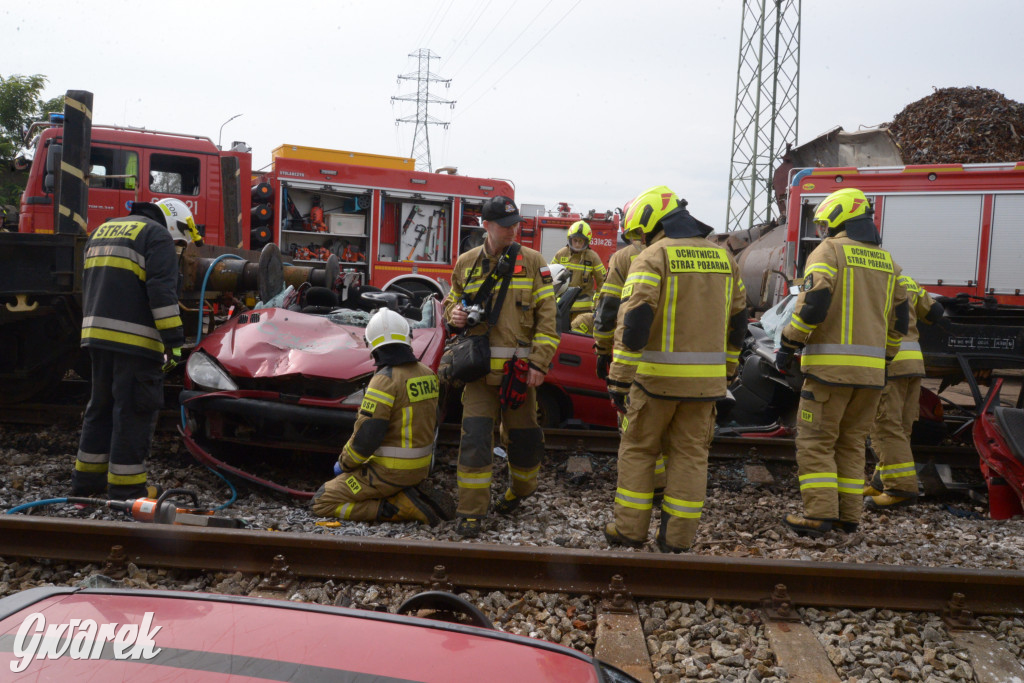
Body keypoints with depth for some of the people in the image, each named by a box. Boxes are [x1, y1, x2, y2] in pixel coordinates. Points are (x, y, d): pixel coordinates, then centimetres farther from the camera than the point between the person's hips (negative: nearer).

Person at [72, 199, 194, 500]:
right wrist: (173, 339, -15)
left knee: (102, 405, 17)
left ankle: (87, 479, 22)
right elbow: (162, 291, -16)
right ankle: (126, 487, 0)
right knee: (134, 410, -3)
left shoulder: (102, 231, 24)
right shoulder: (157, 236, -4)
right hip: (134, 339, -8)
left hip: (95, 332, 8)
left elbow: (89, 286, 26)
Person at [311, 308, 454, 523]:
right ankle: (416, 494, 6)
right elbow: (431, 425, 14)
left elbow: (365, 437, -20)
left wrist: (344, 463, -2)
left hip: (390, 471, -8)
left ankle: (404, 506, -10)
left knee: (321, 503, 0)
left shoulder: (385, 379, -20)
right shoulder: (427, 374, 4)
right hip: (421, 467, 8)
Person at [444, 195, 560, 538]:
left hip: (518, 368, 0)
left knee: (523, 436, 11)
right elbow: (452, 301, 21)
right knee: (475, 436, -6)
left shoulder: (532, 262, 1)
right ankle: (471, 512, 3)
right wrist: (454, 314, -5)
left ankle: (520, 489, 38)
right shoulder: (466, 263, 7)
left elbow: (547, 315, -1)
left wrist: (539, 362, -10)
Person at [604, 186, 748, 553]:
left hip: (657, 375, -5)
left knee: (637, 450, 10)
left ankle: (629, 529, 15)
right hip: (705, 380, 5)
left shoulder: (653, 257, -9)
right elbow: (737, 321, 18)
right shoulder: (723, 257, 12)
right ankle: (678, 537, 14)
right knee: (691, 455, 11)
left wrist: (619, 380, -15)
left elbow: (633, 322, -18)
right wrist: (726, 370, 25)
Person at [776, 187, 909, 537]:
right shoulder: (887, 262, 17)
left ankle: (820, 513, -5)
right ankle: (848, 514, 15)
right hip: (871, 369, 7)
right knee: (851, 442, 13)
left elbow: (813, 303, -17)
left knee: (815, 440, -1)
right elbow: (899, 320, 19)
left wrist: (788, 345, -10)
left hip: (830, 363, -7)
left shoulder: (829, 251, -4)